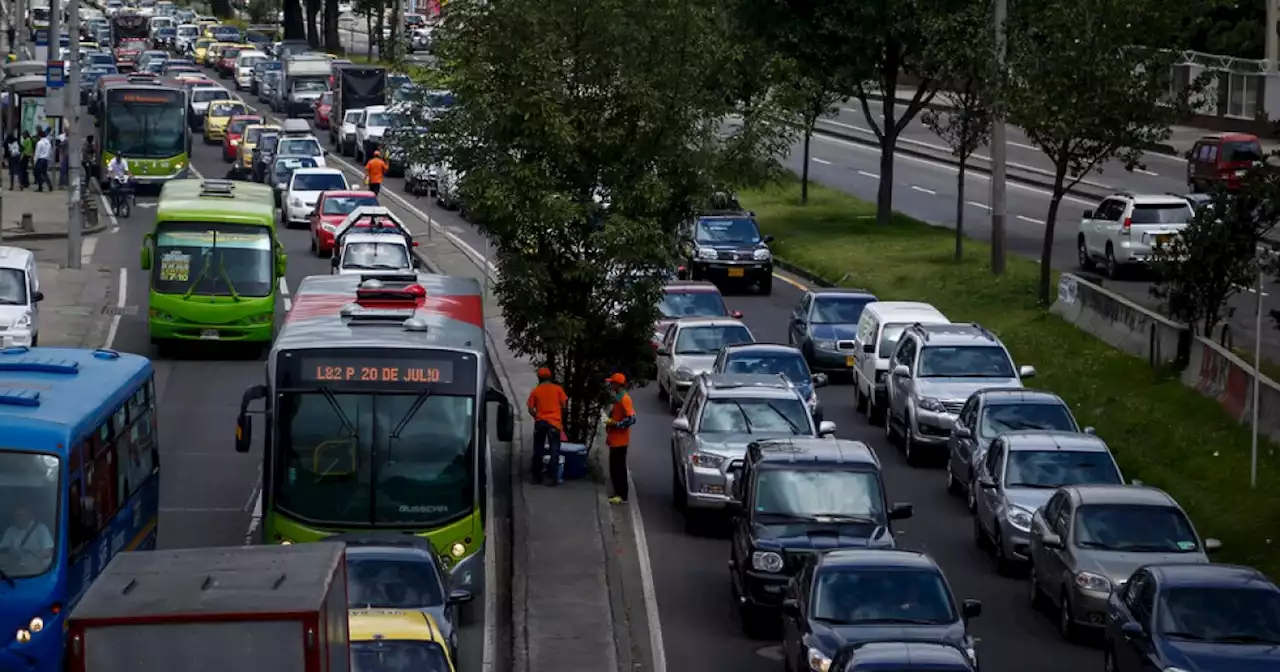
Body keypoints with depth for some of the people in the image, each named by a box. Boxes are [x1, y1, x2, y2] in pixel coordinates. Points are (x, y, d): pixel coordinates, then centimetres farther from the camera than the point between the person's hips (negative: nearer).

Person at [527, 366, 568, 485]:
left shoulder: (535, 391, 4)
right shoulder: (558, 389, 1)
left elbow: (531, 409, 1)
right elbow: (564, 405, 0)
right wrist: (562, 417, 17)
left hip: (540, 422, 2)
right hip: (555, 422, -2)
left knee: (538, 450, 11)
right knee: (554, 451, -2)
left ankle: (536, 476, 14)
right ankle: (552, 478, -11)